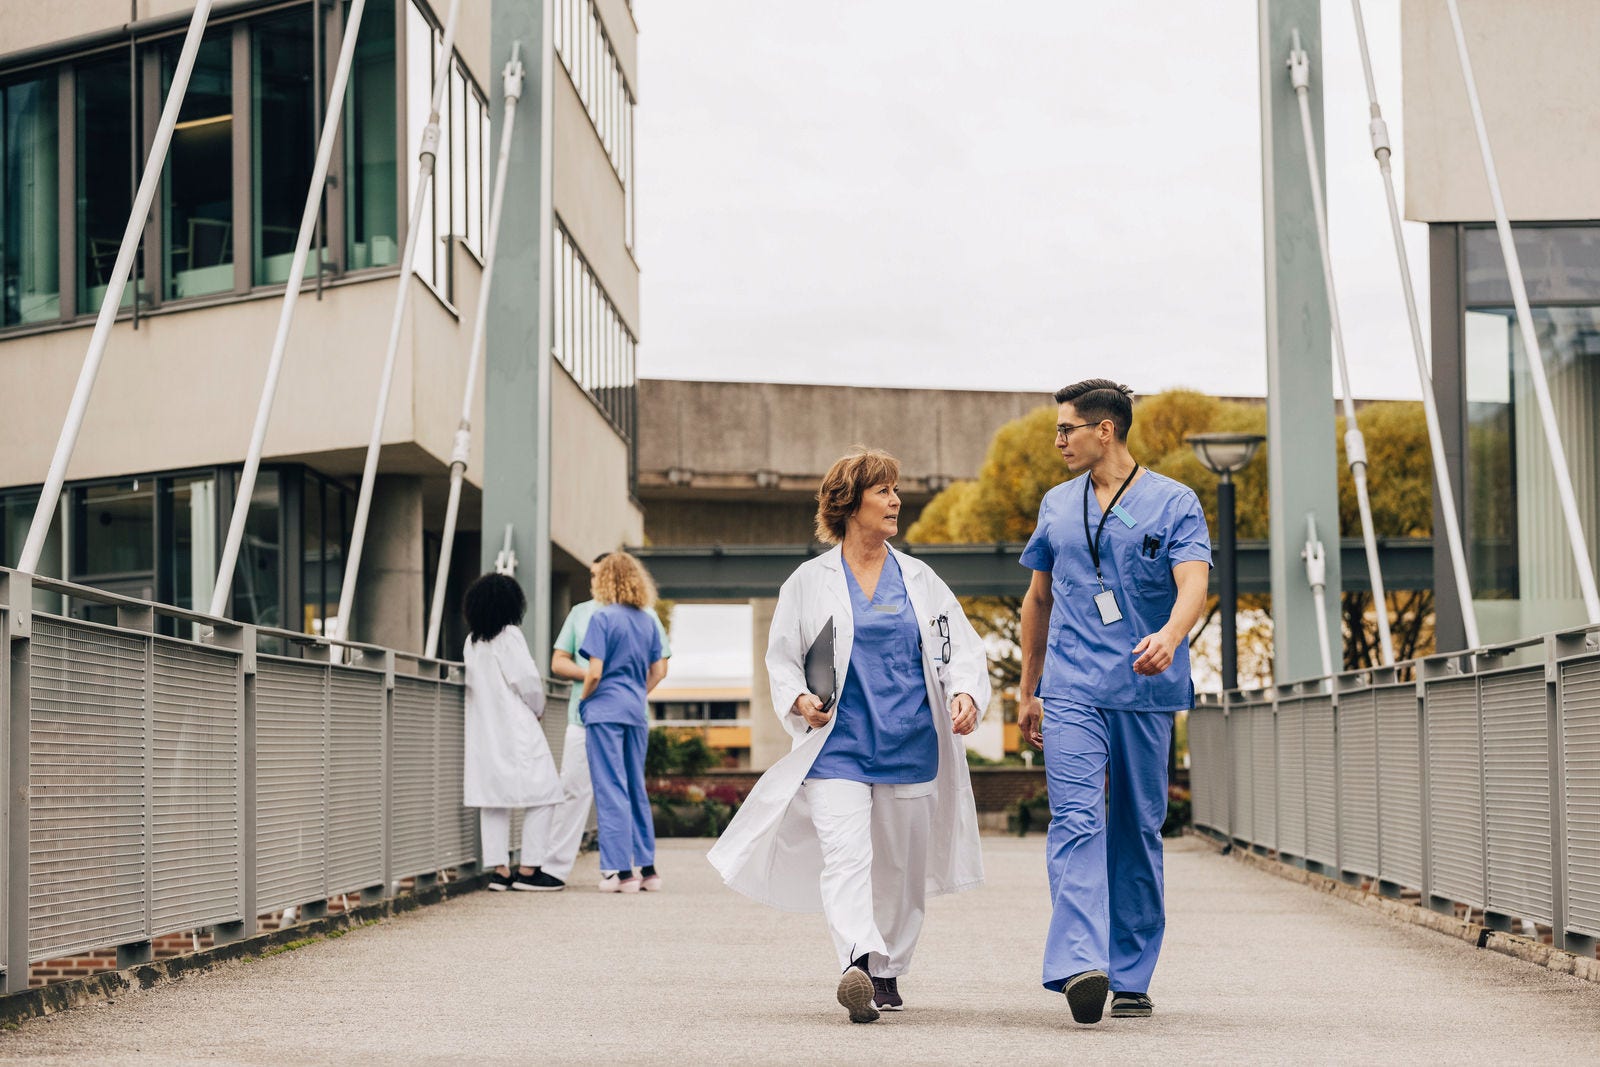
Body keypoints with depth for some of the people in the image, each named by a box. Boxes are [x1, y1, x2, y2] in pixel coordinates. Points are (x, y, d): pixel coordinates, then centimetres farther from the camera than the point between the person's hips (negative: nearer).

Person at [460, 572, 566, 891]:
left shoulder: (472, 641, 10)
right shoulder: (509, 635, -11)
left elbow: (472, 682, 12)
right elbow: (527, 679, -14)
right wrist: (537, 708, 5)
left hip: (483, 730, 7)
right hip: (516, 729, -7)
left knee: (493, 797, 8)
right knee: (543, 794, -2)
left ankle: (499, 868, 5)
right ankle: (529, 869, -6)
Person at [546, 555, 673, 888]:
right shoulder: (580, 613, 15)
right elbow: (558, 662, 12)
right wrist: (588, 676, -7)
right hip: (585, 714, 2)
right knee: (574, 789, -2)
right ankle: (555, 867, -2)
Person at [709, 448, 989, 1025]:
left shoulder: (919, 580, 11)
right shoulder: (809, 581, 5)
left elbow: (960, 646, 11)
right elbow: (781, 658, 9)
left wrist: (965, 693, -9)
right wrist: (798, 699, -11)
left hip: (911, 746, 3)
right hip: (838, 745, -3)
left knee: (901, 867, 9)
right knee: (846, 857, -20)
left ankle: (888, 972, 23)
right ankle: (857, 963, -34)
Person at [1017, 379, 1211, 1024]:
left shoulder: (1174, 503, 1)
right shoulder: (1057, 506, 14)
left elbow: (1194, 586, -14)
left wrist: (1169, 637, -35)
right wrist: (1028, 690, 23)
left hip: (1146, 690, -2)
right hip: (1071, 691, 2)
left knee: (1137, 832, 5)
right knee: (1077, 822, -15)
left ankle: (1130, 977, 15)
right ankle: (1080, 967, -28)